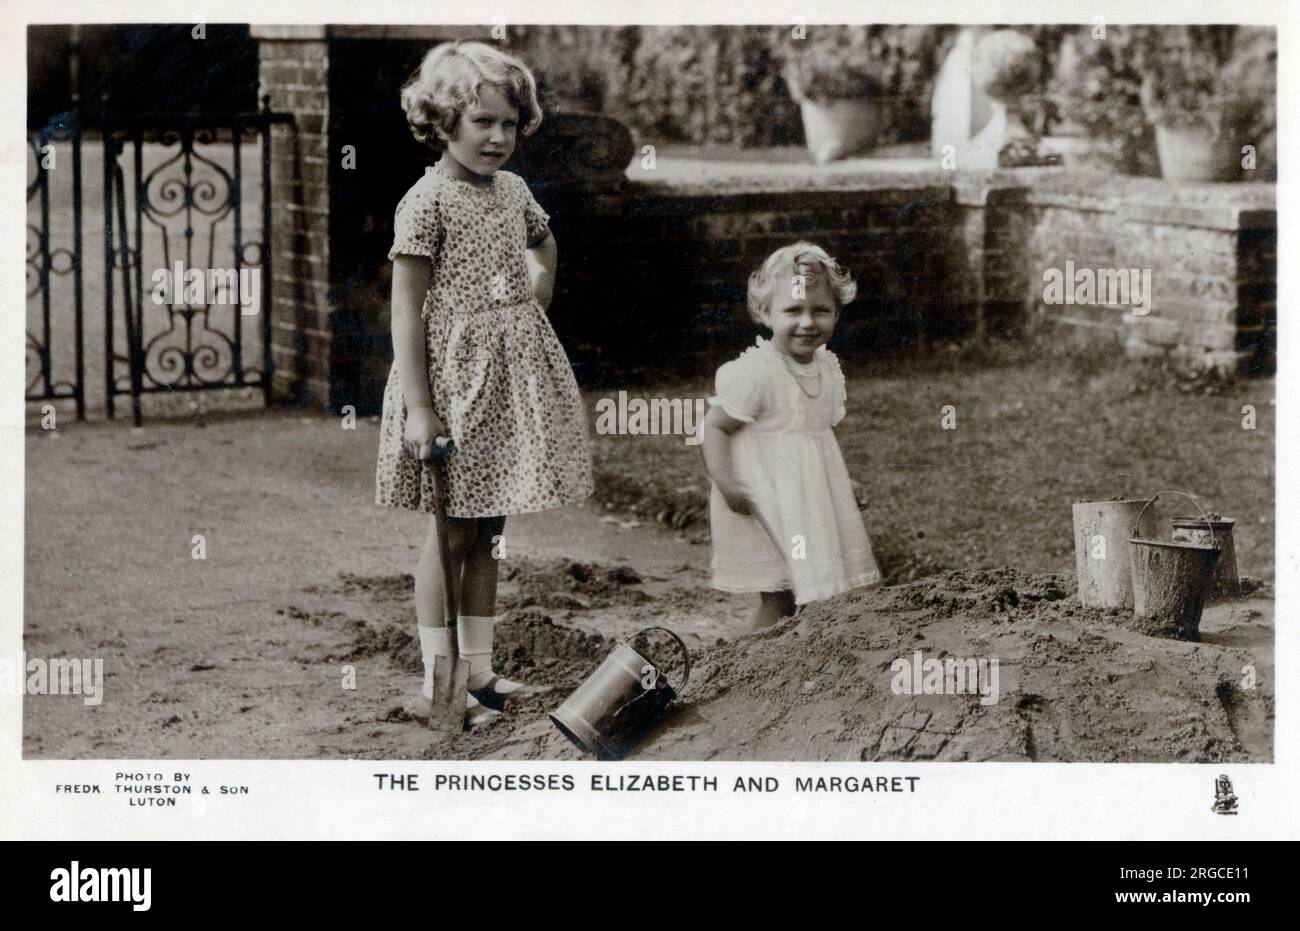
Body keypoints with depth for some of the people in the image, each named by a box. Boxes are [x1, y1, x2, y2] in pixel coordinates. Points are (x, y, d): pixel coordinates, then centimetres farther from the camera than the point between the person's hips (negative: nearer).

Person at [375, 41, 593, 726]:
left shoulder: (513, 190, 9)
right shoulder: (427, 201, -12)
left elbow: (545, 251, 31)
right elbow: (408, 308, -15)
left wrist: (537, 297, 13)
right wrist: (417, 406, -19)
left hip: (513, 373, 7)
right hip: (454, 373, -7)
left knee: (486, 531, 12)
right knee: (451, 533, -2)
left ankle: (478, 671, 20)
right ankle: (435, 684, 6)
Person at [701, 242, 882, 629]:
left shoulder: (828, 368, 5)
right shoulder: (754, 373, -19)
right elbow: (714, 426, -17)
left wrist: (843, 483, 16)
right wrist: (726, 484, -26)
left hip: (812, 501, 8)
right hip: (766, 505, -8)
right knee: (778, 597, -5)